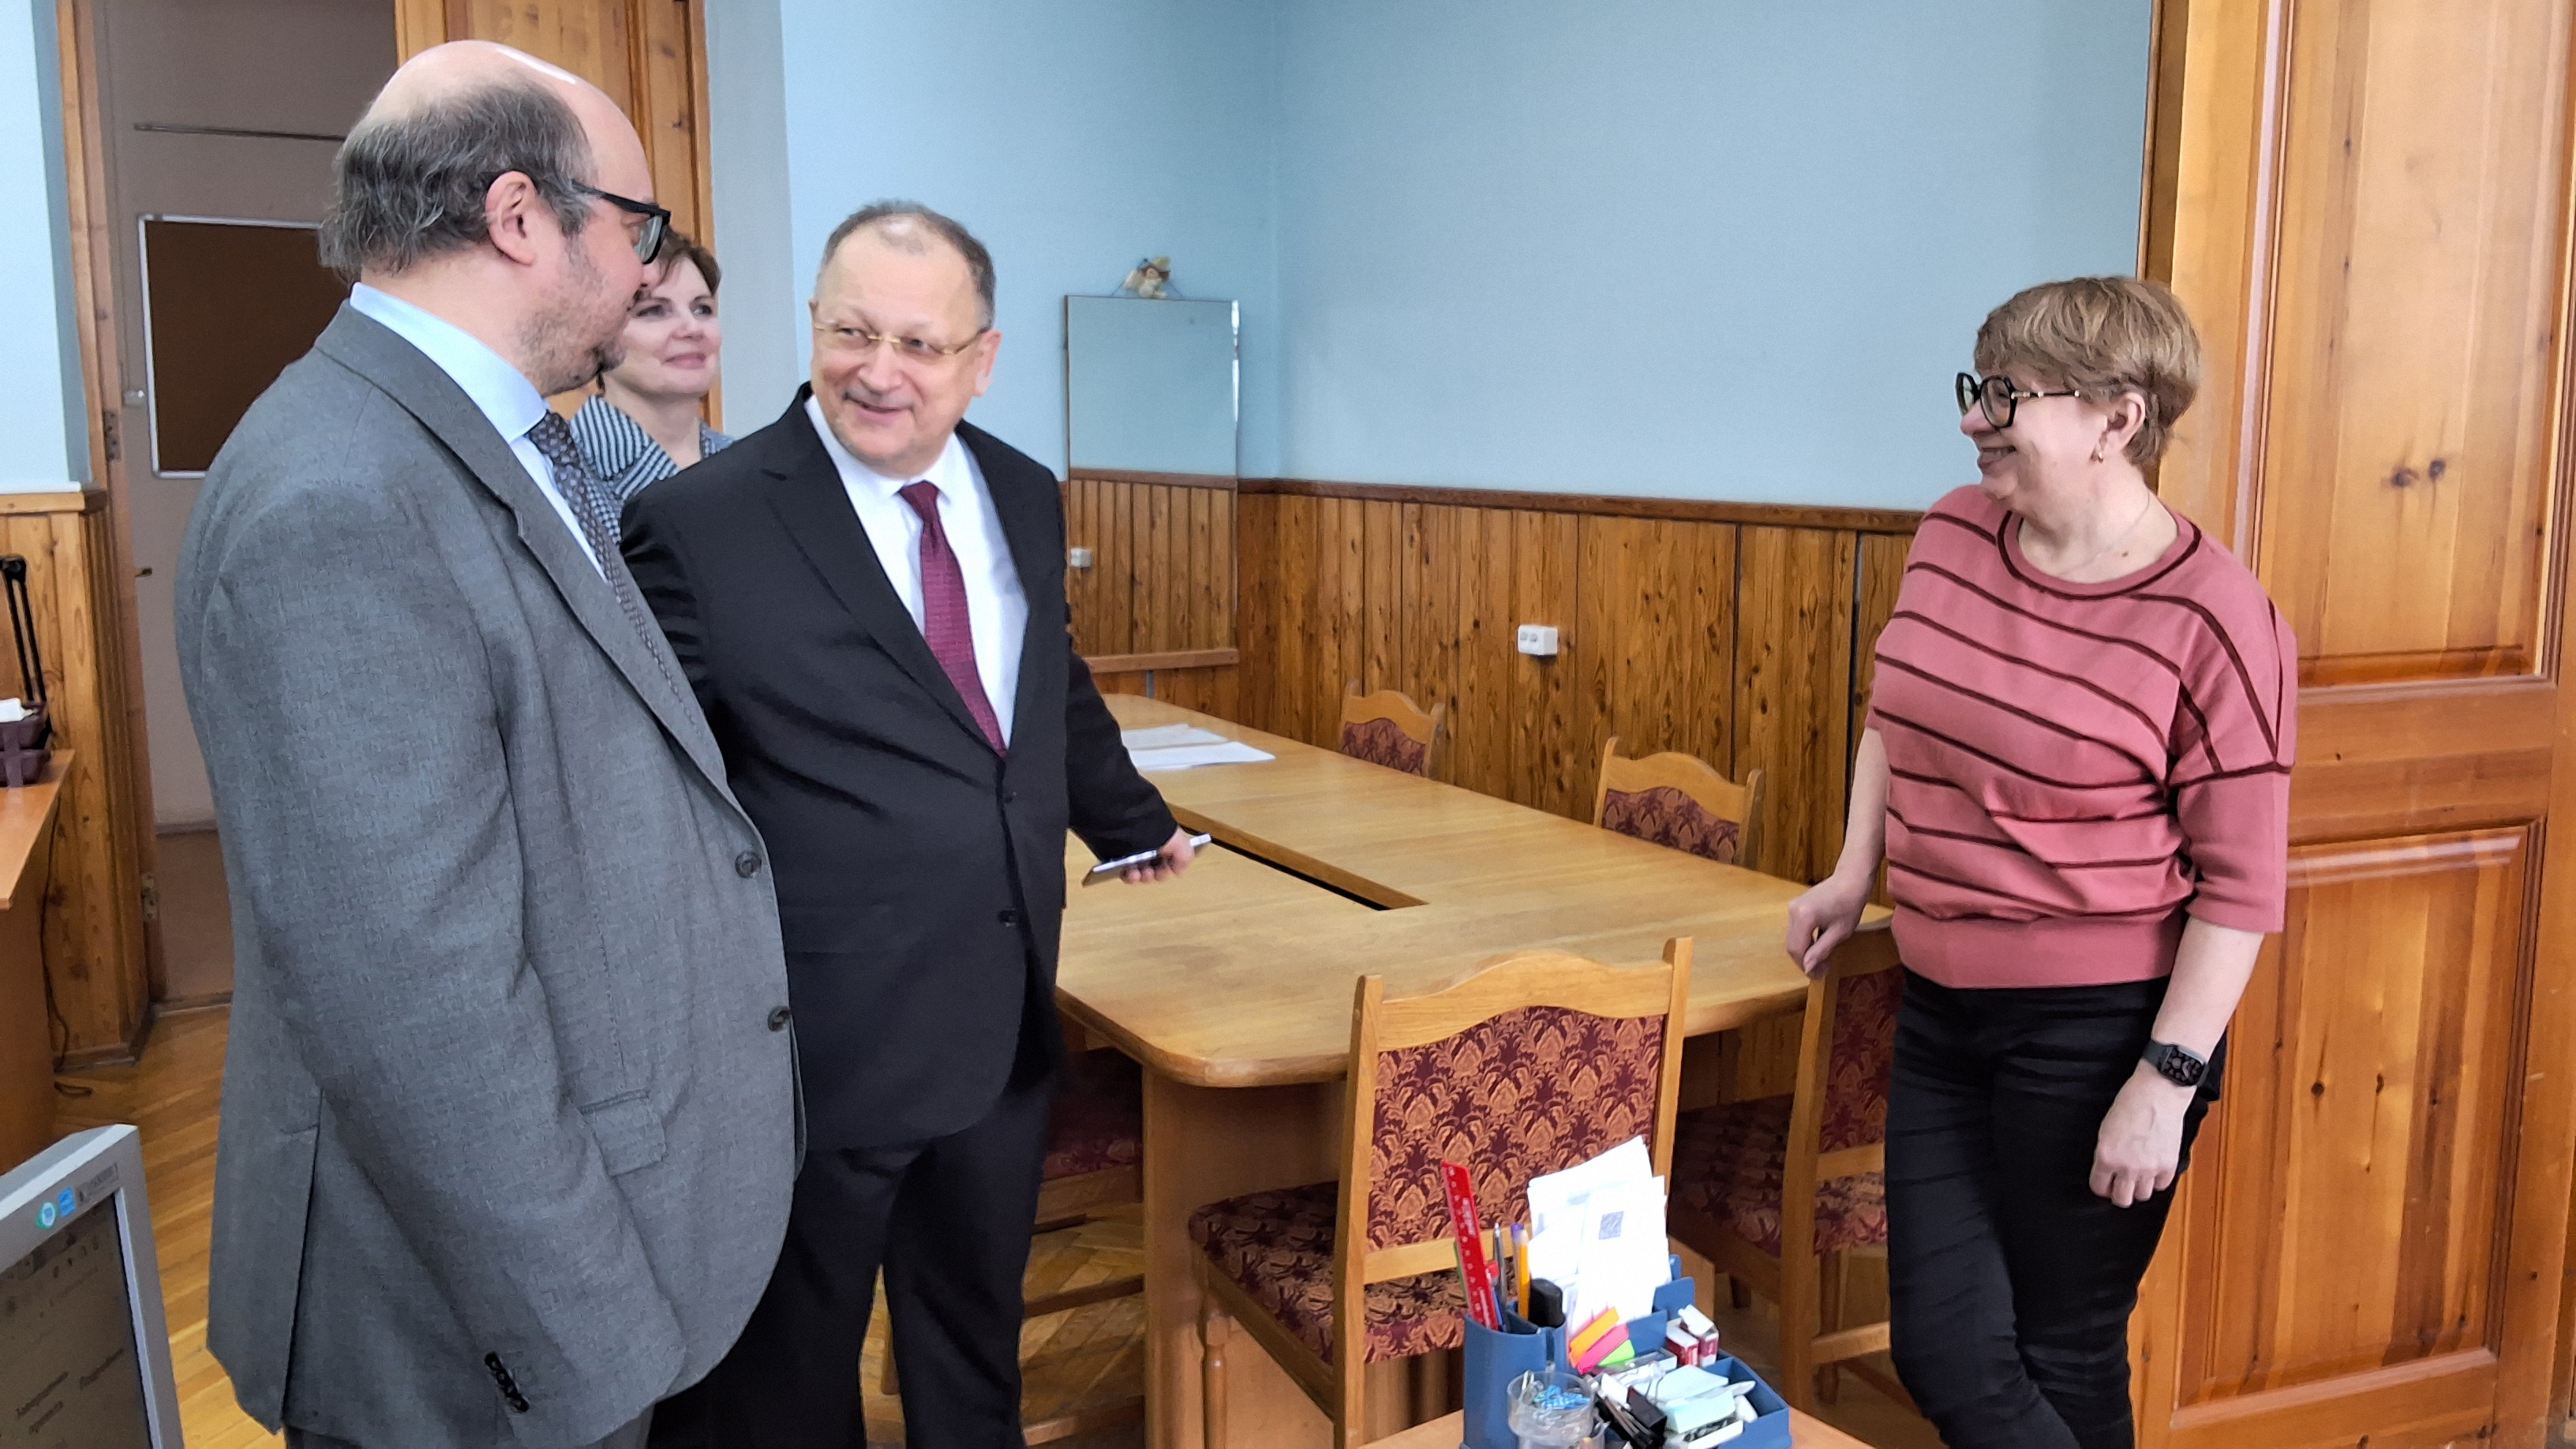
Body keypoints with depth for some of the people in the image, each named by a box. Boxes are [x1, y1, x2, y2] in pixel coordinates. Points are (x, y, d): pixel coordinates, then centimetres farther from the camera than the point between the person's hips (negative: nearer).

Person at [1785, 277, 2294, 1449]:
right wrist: (1855, 874, 14)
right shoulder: (1951, 536, 2)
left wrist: (2166, 1083, -15)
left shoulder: (2214, 621, -15)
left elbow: (2241, 887, -13)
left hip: (2098, 1029, -5)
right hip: (1943, 1010, 6)